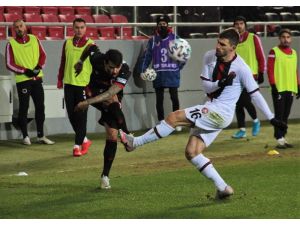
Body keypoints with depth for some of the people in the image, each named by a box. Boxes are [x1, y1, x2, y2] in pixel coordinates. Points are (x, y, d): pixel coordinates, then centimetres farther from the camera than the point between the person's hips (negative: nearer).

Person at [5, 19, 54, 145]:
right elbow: (9, 64, -7)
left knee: (40, 107, 7)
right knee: (24, 108, -1)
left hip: (37, 78, 4)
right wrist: (25, 71, -16)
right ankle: (25, 136, 8)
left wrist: (39, 66, -9)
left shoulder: (34, 39, 6)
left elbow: (43, 55, 10)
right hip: (22, 80, -4)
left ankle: (40, 136, 16)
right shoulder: (11, 43, -5)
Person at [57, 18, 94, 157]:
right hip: (69, 83, 4)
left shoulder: (90, 44, -3)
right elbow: (63, 62, 15)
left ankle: (77, 145, -1)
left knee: (81, 116, -5)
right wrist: (60, 79, 12)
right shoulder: (67, 43, 9)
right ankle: (84, 140, 24)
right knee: (71, 115, 7)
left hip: (84, 84, -4)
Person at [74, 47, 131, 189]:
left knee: (112, 137, -8)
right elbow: (91, 47, -5)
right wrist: (80, 62, 11)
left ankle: (105, 176, 2)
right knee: (112, 100, -34)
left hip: (112, 103, 0)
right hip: (93, 92, 0)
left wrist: (87, 102, -51)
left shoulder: (125, 71, -34)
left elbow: (110, 93, -43)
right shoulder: (97, 59, -29)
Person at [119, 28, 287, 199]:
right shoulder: (210, 57, 3)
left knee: (174, 117, -16)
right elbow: (206, 86, 3)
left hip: (220, 113, -8)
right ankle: (223, 188, 5)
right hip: (211, 111, 8)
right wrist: (220, 83, -19)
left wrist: (272, 118, -7)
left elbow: (255, 94, -8)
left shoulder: (241, 68, -14)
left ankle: (134, 142, -6)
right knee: (191, 153, 4)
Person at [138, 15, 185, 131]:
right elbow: (146, 56, 3)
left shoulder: (175, 38, 0)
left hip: (172, 74, -2)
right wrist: (143, 70, -6)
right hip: (158, 74, 2)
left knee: (174, 98, 2)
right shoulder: (153, 40, 4)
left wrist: (179, 67, -4)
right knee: (159, 99, 7)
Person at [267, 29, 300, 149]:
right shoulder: (274, 52, -4)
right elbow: (270, 69, -8)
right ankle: (279, 139, -5)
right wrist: (273, 85, -15)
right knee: (279, 115, -6)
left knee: (286, 115, 9)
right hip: (279, 89, -6)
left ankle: (283, 137, 15)